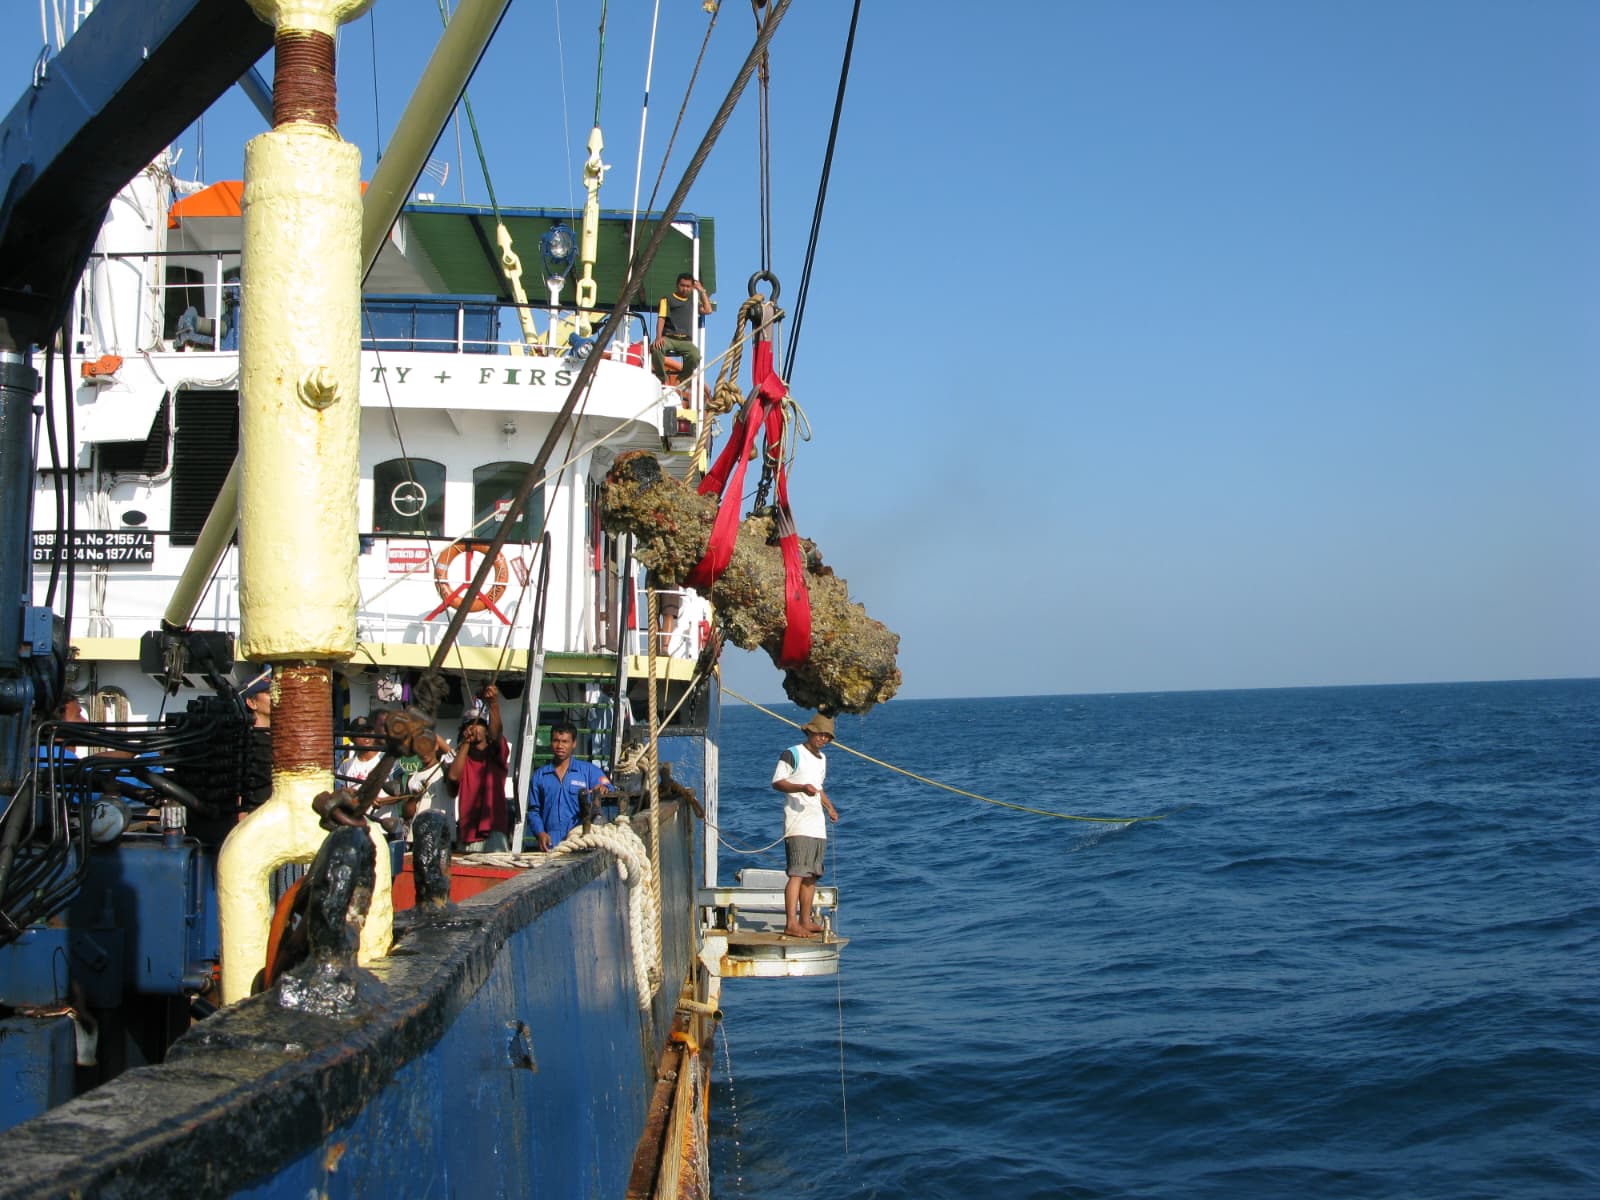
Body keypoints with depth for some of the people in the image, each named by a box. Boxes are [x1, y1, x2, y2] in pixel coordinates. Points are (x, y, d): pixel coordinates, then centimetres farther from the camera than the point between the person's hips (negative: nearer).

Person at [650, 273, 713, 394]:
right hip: (669, 337, -2)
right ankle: (661, 380, -16)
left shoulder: (692, 301, 24)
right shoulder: (668, 299, 13)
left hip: (685, 340, 2)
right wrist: (658, 337, -16)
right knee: (655, 347, -37)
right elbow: (661, 318, 1)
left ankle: (683, 381, -5)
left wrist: (702, 291, 14)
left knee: (695, 355, -32)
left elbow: (708, 310, 11)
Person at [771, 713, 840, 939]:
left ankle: (806, 920, 16)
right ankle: (791, 923, -22)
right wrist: (802, 788, -24)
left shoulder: (822, 759, 21)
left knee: (811, 876, 10)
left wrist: (829, 807, 17)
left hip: (817, 825, 8)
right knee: (798, 873, -17)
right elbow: (776, 782, -10)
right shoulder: (792, 754, -4)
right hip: (798, 825, -8)